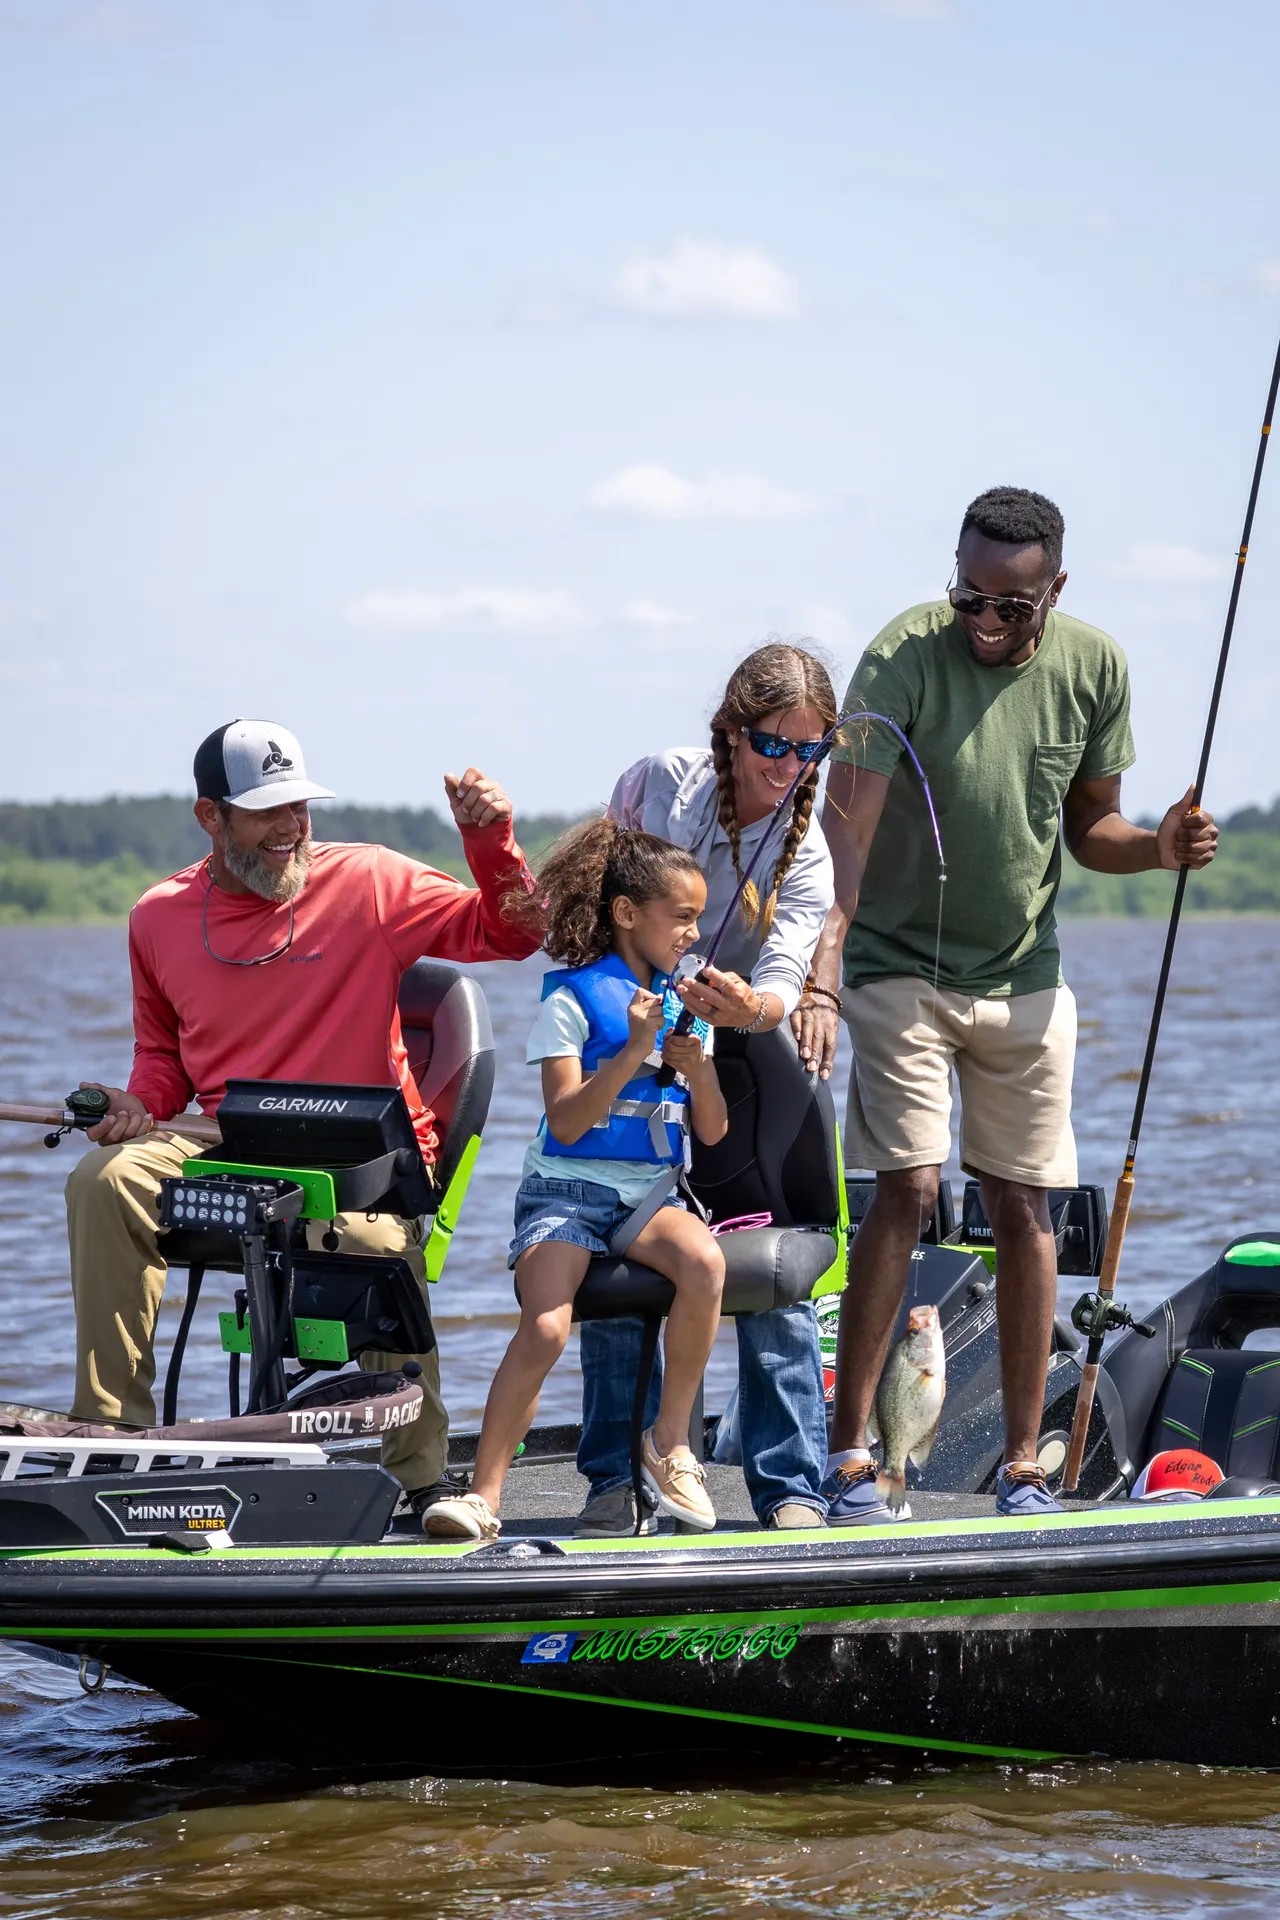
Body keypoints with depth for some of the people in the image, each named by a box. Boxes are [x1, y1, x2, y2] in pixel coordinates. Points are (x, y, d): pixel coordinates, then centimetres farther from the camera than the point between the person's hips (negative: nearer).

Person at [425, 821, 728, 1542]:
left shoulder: (686, 1002, 13)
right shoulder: (573, 999, -3)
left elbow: (712, 1132, 11)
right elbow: (566, 1123, -12)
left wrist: (698, 1067, -8)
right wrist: (634, 1052, -20)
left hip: (652, 1193, 4)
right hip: (568, 1190, -4)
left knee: (706, 1262, -30)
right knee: (544, 1328, -28)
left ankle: (670, 1438, -14)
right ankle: (483, 1494, -22)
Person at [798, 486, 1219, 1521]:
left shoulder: (1093, 668, -4)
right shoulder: (905, 658, -18)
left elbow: (1090, 826, 7)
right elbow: (848, 824, -25)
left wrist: (1158, 846, -16)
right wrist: (821, 974, -36)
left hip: (1024, 973, 4)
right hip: (901, 963, -4)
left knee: (1024, 1206, 3)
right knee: (908, 1190, -13)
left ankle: (1025, 1466, 10)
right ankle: (849, 1453, -6)